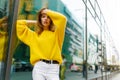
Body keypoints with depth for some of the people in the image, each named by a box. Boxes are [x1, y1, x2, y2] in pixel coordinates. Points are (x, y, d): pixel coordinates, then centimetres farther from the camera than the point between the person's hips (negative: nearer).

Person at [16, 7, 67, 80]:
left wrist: (48, 11, 11)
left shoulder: (56, 33, 13)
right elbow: (19, 23, 19)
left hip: (53, 68, -1)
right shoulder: (34, 35, 17)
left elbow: (63, 18, -1)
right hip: (39, 67, 1)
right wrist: (35, 22, 21)